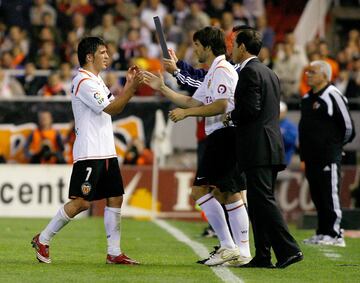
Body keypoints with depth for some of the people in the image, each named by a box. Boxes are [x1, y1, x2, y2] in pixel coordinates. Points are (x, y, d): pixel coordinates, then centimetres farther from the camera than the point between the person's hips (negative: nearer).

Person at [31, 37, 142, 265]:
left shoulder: (96, 80, 18)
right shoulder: (83, 81, -13)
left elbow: (115, 108, 21)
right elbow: (111, 108, -18)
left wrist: (130, 85, 11)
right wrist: (132, 87, -18)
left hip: (107, 152, 10)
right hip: (89, 153, -10)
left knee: (115, 198, 5)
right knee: (81, 202, -9)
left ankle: (114, 252, 7)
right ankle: (42, 240, 3)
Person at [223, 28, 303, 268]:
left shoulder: (249, 71, -10)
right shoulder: (270, 74, 20)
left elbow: (251, 108, -19)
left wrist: (231, 116, -2)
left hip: (257, 148, -10)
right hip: (271, 147, 10)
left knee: (264, 201, -10)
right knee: (259, 203, 11)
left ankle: (289, 250, -16)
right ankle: (262, 256, 10)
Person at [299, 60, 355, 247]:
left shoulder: (333, 96, -9)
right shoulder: (307, 99, 16)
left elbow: (348, 128, -6)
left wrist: (335, 145, 6)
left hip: (329, 157, -8)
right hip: (312, 158, 8)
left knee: (330, 195, -8)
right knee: (317, 196, 9)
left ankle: (334, 234, -6)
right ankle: (323, 233, 15)